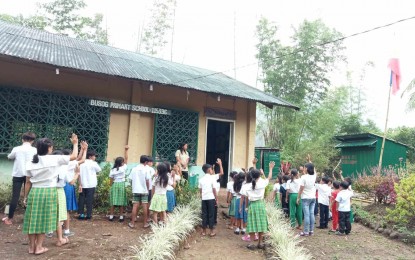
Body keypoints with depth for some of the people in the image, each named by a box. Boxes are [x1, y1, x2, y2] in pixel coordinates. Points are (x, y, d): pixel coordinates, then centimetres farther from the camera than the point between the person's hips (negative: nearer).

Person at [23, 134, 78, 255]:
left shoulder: (30, 163, 5)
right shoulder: (55, 159, -8)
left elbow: (28, 182, 7)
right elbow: (74, 156, 0)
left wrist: (26, 196, 15)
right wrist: (75, 144, 15)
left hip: (34, 192, 4)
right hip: (48, 192, -4)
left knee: (33, 219, 12)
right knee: (44, 220, 7)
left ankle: (31, 246, 21)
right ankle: (39, 247, 12)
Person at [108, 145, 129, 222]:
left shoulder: (112, 170, 1)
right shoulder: (123, 168, -7)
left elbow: (111, 180, 2)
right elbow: (126, 159, -4)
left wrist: (112, 186, 14)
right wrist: (126, 150, -6)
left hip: (114, 185, 2)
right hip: (122, 185, -2)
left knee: (113, 202, 6)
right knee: (121, 202, 3)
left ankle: (111, 216, 10)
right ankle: (121, 217, 6)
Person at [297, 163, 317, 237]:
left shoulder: (304, 177, -16)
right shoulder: (314, 176, -1)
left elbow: (301, 189, -14)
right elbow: (313, 170, 24)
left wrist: (298, 198, -4)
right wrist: (310, 163, 33)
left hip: (306, 198, -6)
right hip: (313, 198, 6)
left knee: (306, 215, -4)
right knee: (311, 214, 9)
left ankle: (306, 232, 0)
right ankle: (311, 230, 15)